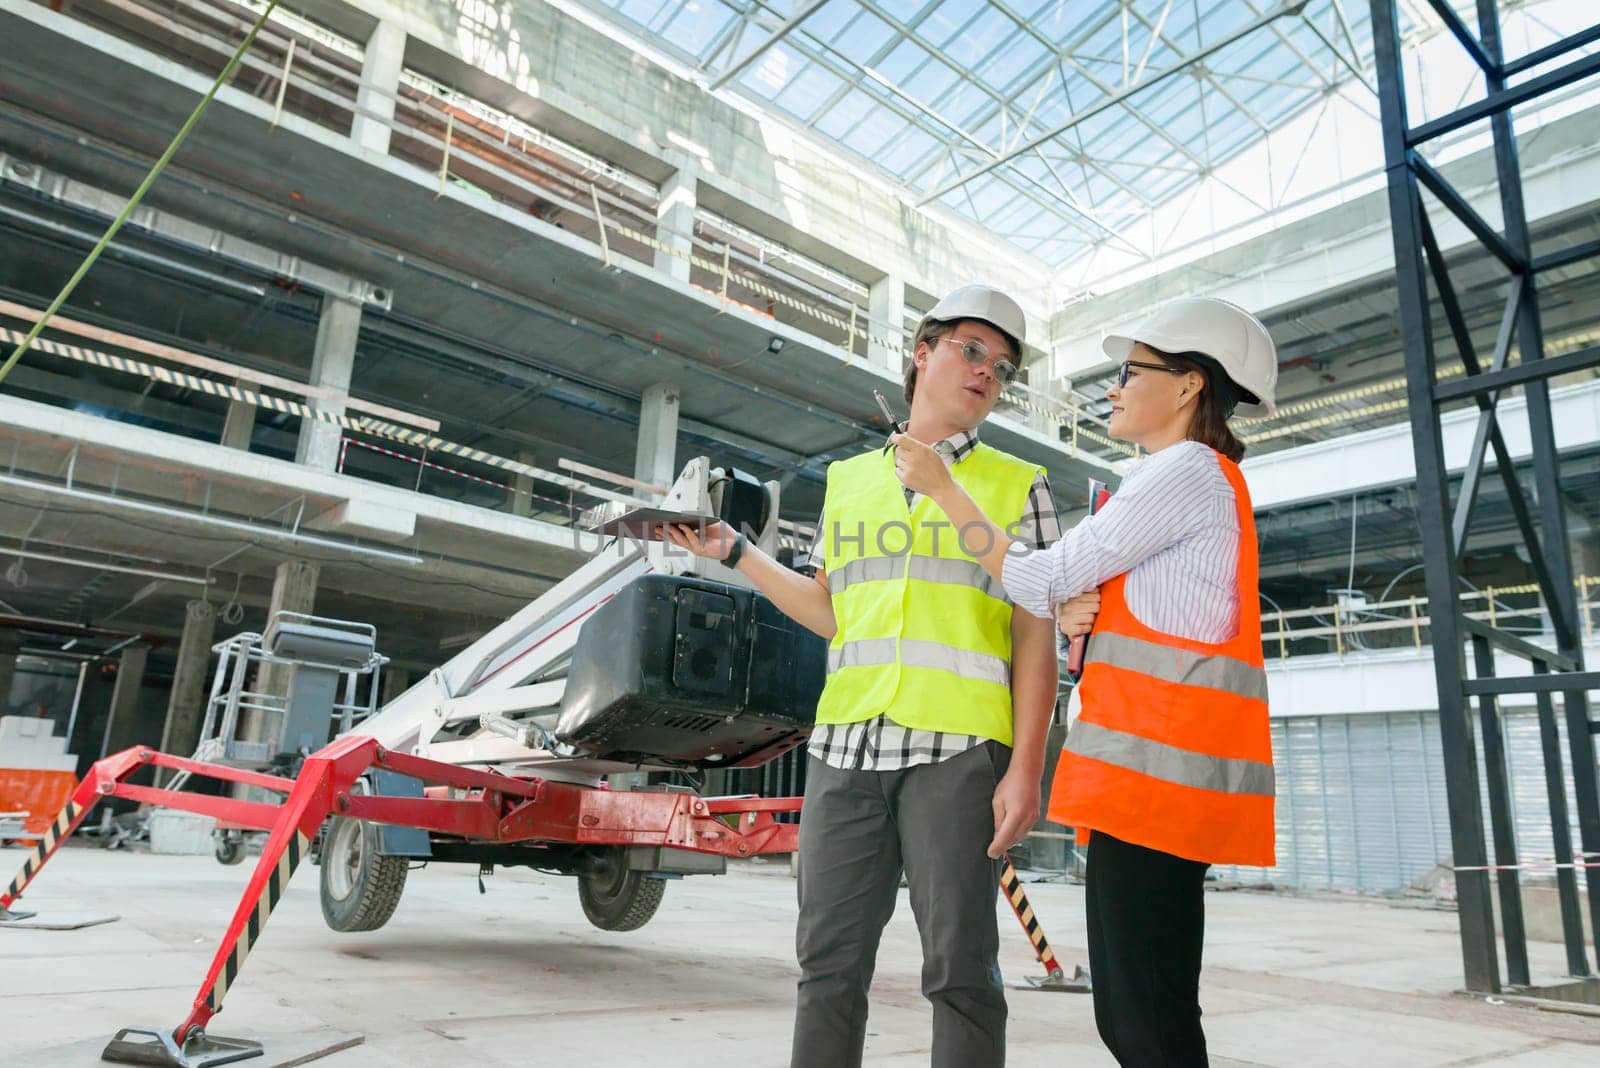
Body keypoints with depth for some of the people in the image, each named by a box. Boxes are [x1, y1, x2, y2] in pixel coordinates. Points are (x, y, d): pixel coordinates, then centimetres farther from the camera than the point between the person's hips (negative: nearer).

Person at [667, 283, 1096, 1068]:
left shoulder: (1018, 487, 8)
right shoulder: (848, 479, 17)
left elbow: (1035, 641, 1)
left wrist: (1025, 769, -9)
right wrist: (733, 551, 15)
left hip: (959, 748, -3)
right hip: (844, 742, 3)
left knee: (958, 968, 1)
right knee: (829, 963, 8)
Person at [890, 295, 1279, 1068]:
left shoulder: (1185, 471, -7)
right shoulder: (1203, 481, 25)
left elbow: (1041, 582, -7)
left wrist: (940, 487, 1)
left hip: (1157, 760, -10)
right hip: (1158, 765, 10)